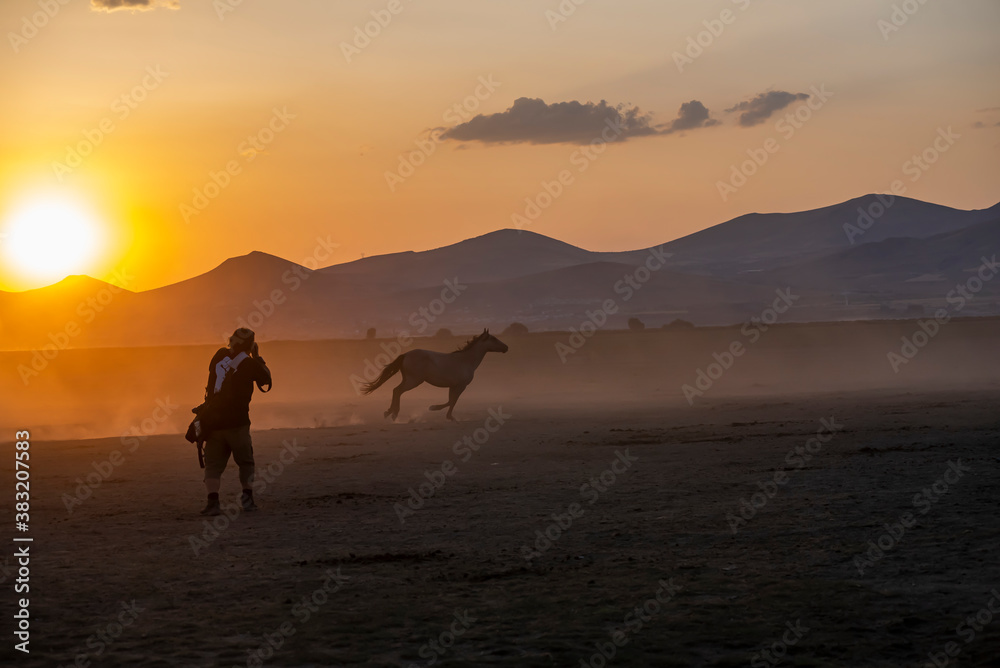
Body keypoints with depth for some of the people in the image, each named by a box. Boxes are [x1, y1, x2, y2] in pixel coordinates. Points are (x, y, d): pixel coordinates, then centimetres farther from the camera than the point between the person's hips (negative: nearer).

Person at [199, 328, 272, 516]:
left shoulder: (219, 356, 5)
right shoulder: (249, 363, -6)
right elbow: (266, 378, 11)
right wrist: (257, 357, 18)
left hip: (213, 421, 3)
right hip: (237, 422, -3)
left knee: (213, 464, 3)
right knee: (246, 461, 14)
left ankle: (213, 501, -12)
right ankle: (247, 497, 2)